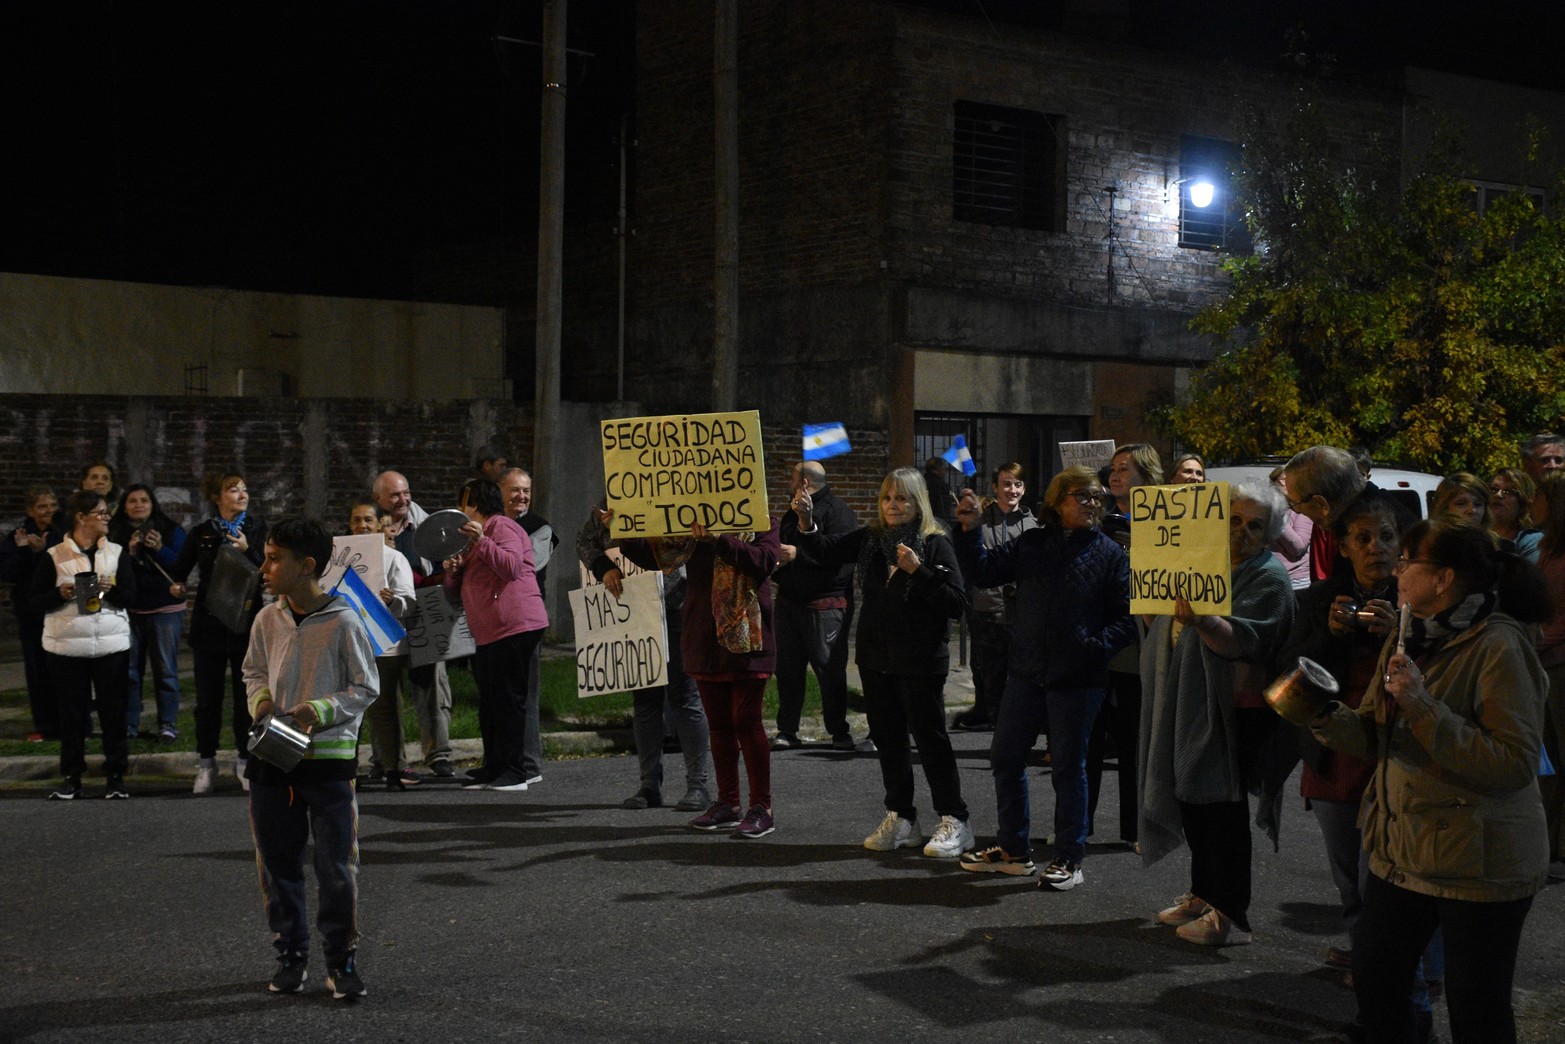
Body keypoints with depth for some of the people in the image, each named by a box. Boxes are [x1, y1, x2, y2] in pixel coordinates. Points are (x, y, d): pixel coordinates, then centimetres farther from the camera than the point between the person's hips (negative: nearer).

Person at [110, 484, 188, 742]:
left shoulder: (171, 530, 2)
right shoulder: (115, 534, 6)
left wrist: (160, 549, -20)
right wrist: (130, 553, -16)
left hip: (165, 609, -1)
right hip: (128, 610, 2)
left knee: (165, 669, -1)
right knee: (129, 670, 2)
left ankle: (168, 723, 5)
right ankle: (129, 725, 10)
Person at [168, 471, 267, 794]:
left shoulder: (258, 530, 3)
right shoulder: (201, 534, 6)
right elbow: (179, 570, 16)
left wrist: (247, 551, -19)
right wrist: (176, 586, -3)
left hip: (247, 624, -1)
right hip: (209, 625, 1)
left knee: (247, 695, 4)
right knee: (207, 696, 5)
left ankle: (245, 760, 15)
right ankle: (206, 762, 14)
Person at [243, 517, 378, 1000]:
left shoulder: (343, 622, -11)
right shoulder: (267, 620, 2)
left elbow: (366, 689, -6)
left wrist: (317, 711, -17)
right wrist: (260, 701, -3)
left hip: (329, 758, -4)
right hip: (272, 759, 4)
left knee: (337, 866, 1)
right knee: (277, 863, 11)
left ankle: (341, 960, 14)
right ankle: (291, 952, 26)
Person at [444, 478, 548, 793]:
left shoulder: (501, 527, -3)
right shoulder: (471, 538, 27)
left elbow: (512, 567, -20)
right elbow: (456, 592, 24)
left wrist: (481, 541, -25)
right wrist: (453, 571, 3)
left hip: (515, 625, -10)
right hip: (488, 633, 10)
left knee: (509, 699, -10)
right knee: (489, 703, 9)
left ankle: (514, 773, -10)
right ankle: (493, 770, 13)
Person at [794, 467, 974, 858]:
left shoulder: (936, 544, -10)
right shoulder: (869, 538, 6)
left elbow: (956, 605, -14)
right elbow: (826, 552, 1)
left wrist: (918, 571, -23)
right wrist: (806, 521, -16)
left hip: (921, 661, -6)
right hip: (876, 657, 6)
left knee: (929, 736, -2)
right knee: (886, 737, 11)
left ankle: (954, 822, 6)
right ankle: (900, 818, 23)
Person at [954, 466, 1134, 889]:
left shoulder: (1110, 553, -3)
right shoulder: (1031, 544, 6)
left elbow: (1126, 617, -5)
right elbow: (984, 570, 2)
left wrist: (1097, 646, -20)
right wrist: (970, 531, -11)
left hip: (1078, 680, -4)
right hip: (1027, 673, 4)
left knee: (1068, 767, 4)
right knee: (1005, 758, 10)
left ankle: (1069, 859, 15)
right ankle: (1013, 849, 26)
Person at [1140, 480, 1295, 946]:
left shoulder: (1269, 579, -10)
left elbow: (1240, 640, -27)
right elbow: (1162, 622, 24)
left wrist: (1201, 622, -44)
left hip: (1232, 710, -8)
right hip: (1187, 704, 8)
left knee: (1223, 806, -4)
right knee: (1191, 800, 15)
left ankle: (1231, 914, 3)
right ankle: (1204, 894, 29)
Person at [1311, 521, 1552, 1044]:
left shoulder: (1497, 647, -18)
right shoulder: (1410, 639, 8)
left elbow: (1514, 764, -25)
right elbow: (1374, 735, 10)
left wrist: (1422, 706, -29)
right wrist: (1326, 716, -11)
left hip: (1478, 861, -8)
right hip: (1402, 852, 8)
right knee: (1374, 980, 15)